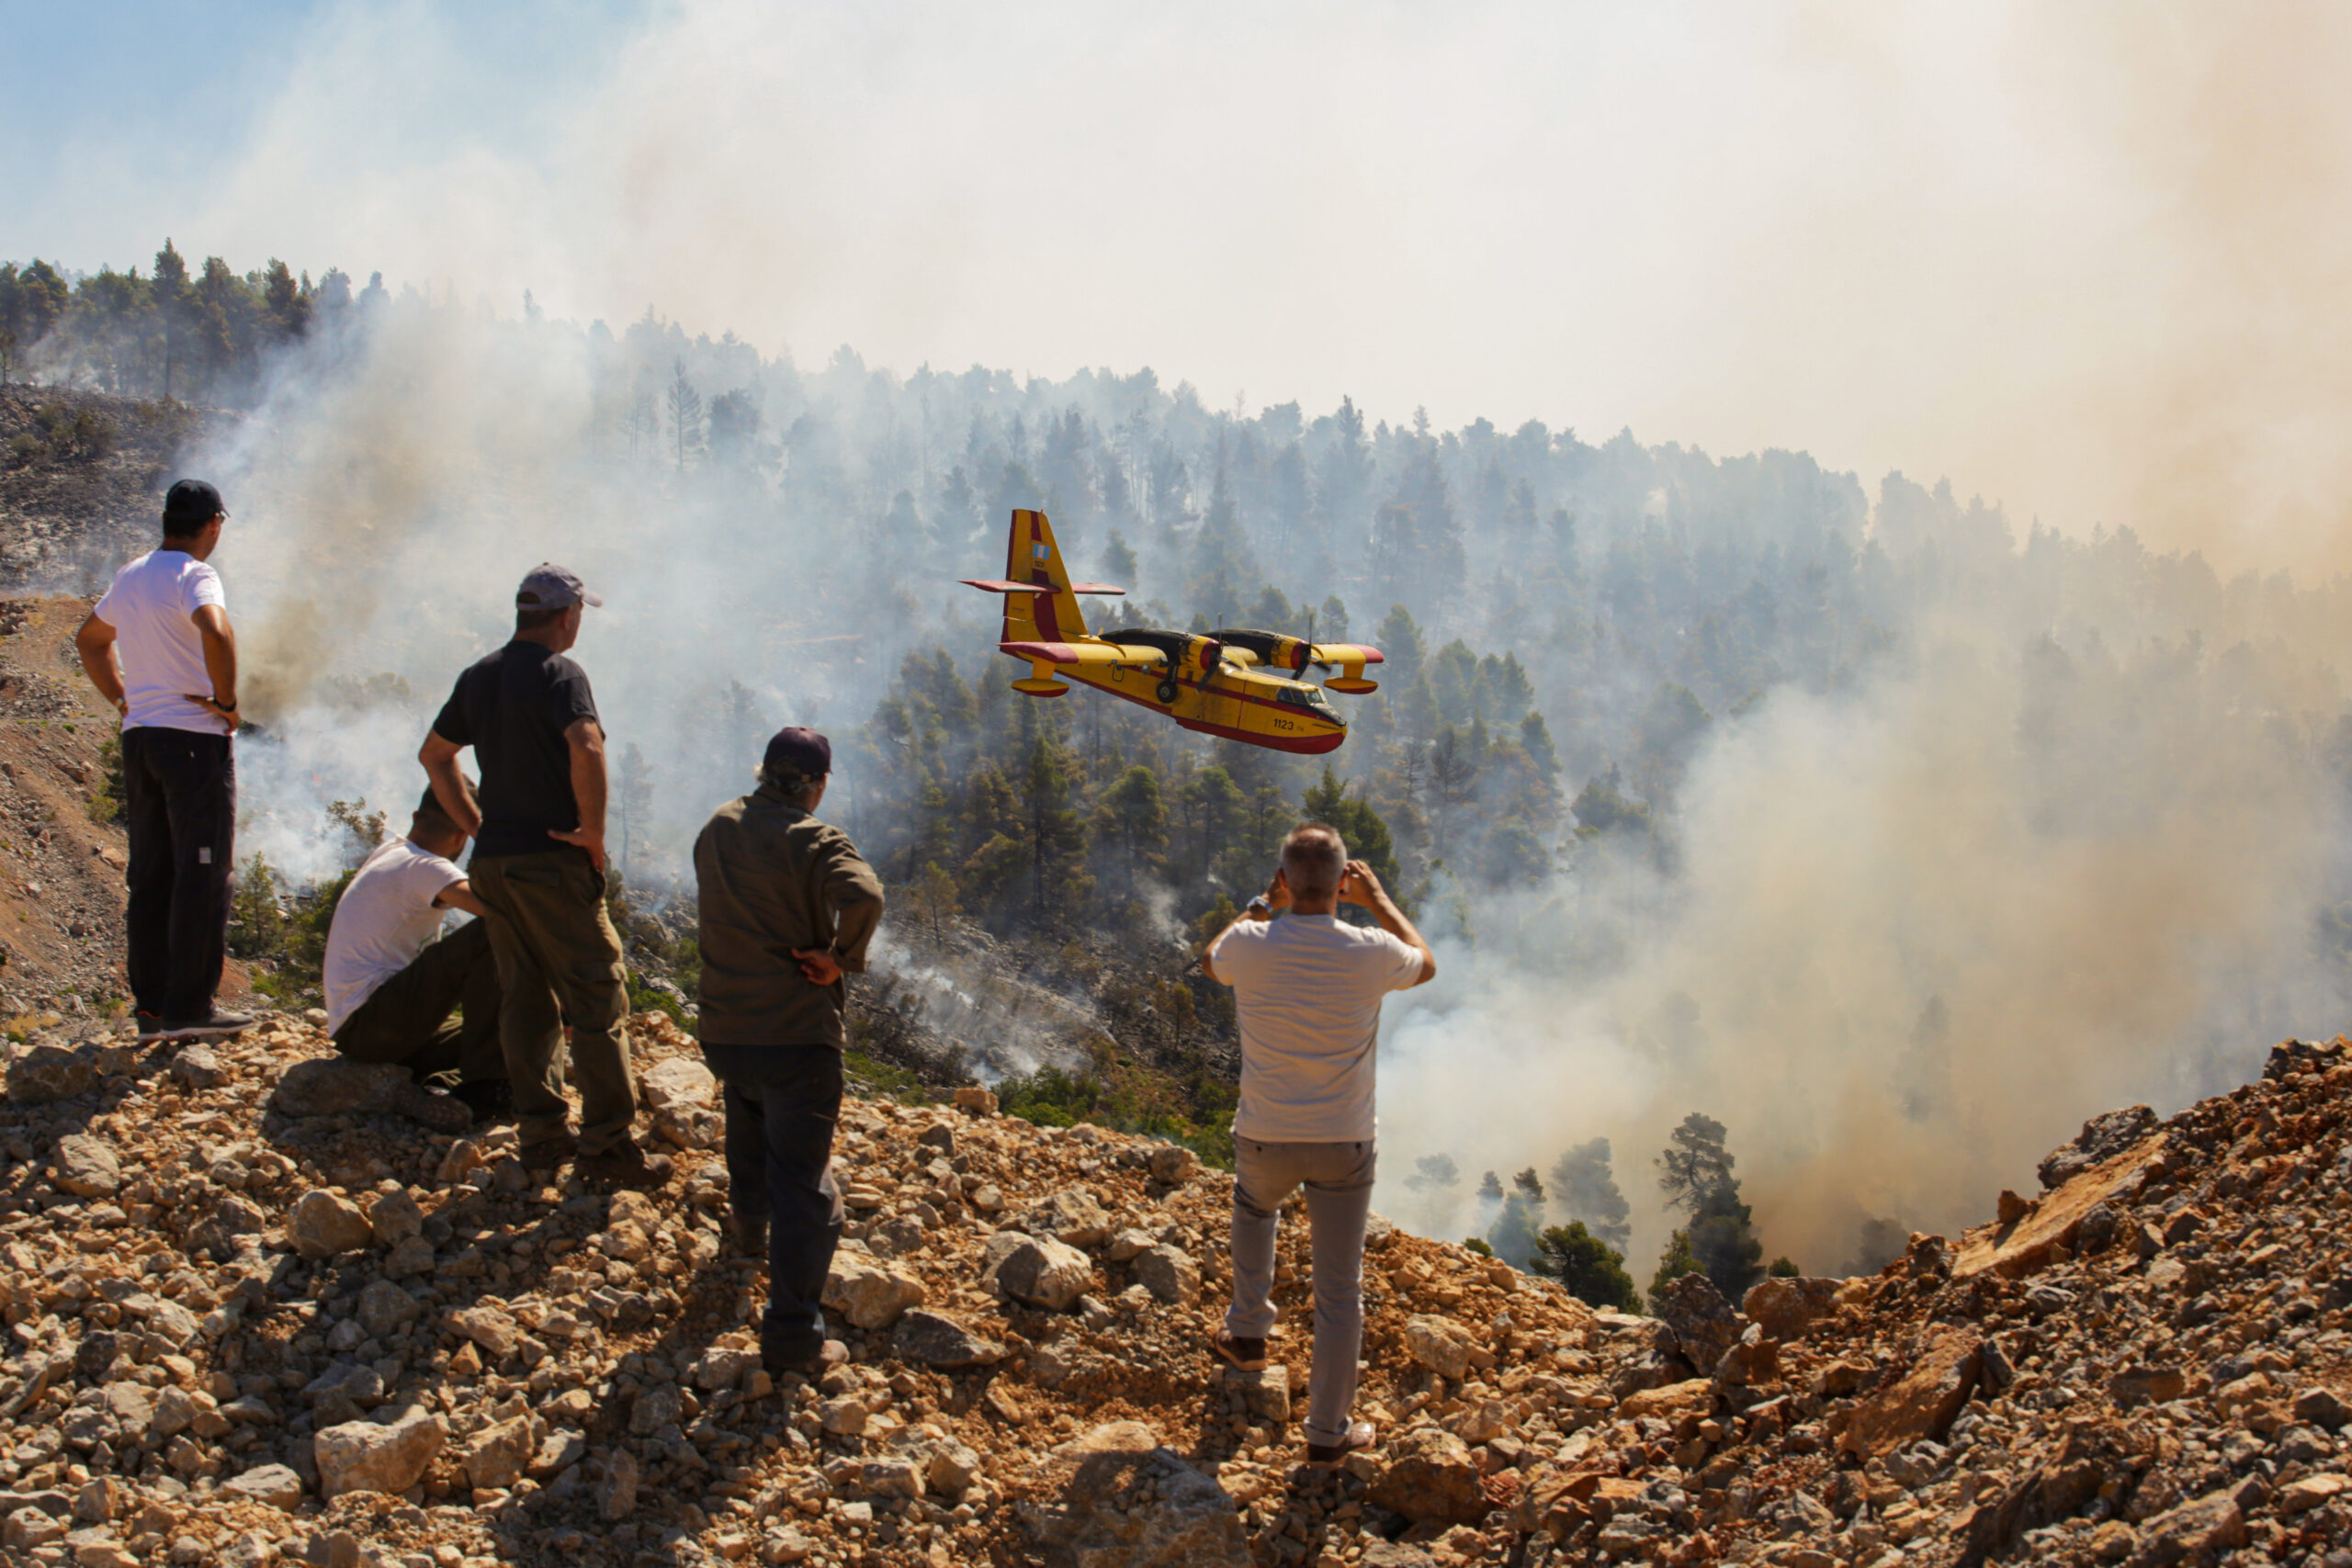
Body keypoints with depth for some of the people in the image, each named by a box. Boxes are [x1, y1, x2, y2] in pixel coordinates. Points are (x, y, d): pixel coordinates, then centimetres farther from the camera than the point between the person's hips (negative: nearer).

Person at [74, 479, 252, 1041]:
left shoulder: (130, 577, 14)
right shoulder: (194, 575, -12)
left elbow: (90, 638, 29)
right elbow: (215, 632, -32)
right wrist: (226, 700, -19)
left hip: (140, 737, 8)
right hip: (195, 738, -8)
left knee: (151, 874, 11)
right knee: (201, 873, -4)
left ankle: (151, 1006, 13)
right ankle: (189, 1006, -5)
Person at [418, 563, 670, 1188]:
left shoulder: (479, 675, 13)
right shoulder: (559, 673, -11)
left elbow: (434, 754, 22)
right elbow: (586, 749, -28)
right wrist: (593, 832, -17)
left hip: (493, 861, 8)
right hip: (552, 861, -8)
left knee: (525, 999, 13)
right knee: (597, 997, -2)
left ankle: (540, 1135, 15)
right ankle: (606, 1142, -3)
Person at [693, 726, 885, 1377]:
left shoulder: (719, 828, 6)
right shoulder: (816, 841, -14)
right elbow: (863, 895, -32)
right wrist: (841, 957, -16)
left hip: (724, 1029, 6)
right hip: (797, 1032, -6)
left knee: (751, 1135, 34)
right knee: (804, 1183, -4)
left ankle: (749, 1228, 58)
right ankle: (792, 1335, -8)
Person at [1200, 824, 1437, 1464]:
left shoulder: (1250, 947, -15)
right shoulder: (1370, 954, -16)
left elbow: (1211, 962, 13)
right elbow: (1426, 964, 11)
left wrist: (1263, 903, 18)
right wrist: (1377, 898, 17)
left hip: (1264, 1140, 1)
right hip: (1344, 1146, -1)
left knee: (1254, 1206, 37)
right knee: (1340, 1290, 9)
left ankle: (1248, 1331, 40)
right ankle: (1328, 1430, 16)